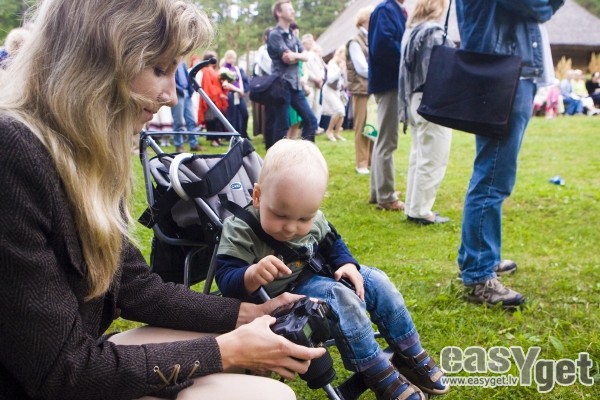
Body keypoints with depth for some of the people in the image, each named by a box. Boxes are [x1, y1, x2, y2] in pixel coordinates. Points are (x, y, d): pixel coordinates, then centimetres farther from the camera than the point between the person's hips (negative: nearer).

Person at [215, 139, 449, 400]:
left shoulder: (312, 220, -5)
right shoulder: (239, 231, -24)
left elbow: (331, 243, 13)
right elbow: (226, 280, -28)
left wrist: (347, 264, -7)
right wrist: (251, 276, -50)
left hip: (318, 274, 7)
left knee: (376, 282, 4)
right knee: (341, 299, -28)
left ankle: (411, 356, 20)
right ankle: (379, 376, -15)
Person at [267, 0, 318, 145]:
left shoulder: (292, 35, 17)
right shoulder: (275, 34, -8)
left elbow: (306, 56, 11)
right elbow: (287, 58, -16)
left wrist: (294, 55, -8)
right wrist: (298, 54, 3)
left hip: (296, 84, 8)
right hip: (282, 85, -8)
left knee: (310, 120, 6)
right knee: (282, 126, -4)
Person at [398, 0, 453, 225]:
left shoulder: (411, 30, 12)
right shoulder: (433, 31, -14)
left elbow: (410, 66, 11)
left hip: (415, 100, 9)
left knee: (419, 157, 15)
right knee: (433, 160, -2)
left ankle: (412, 207, 19)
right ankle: (420, 211, 1)